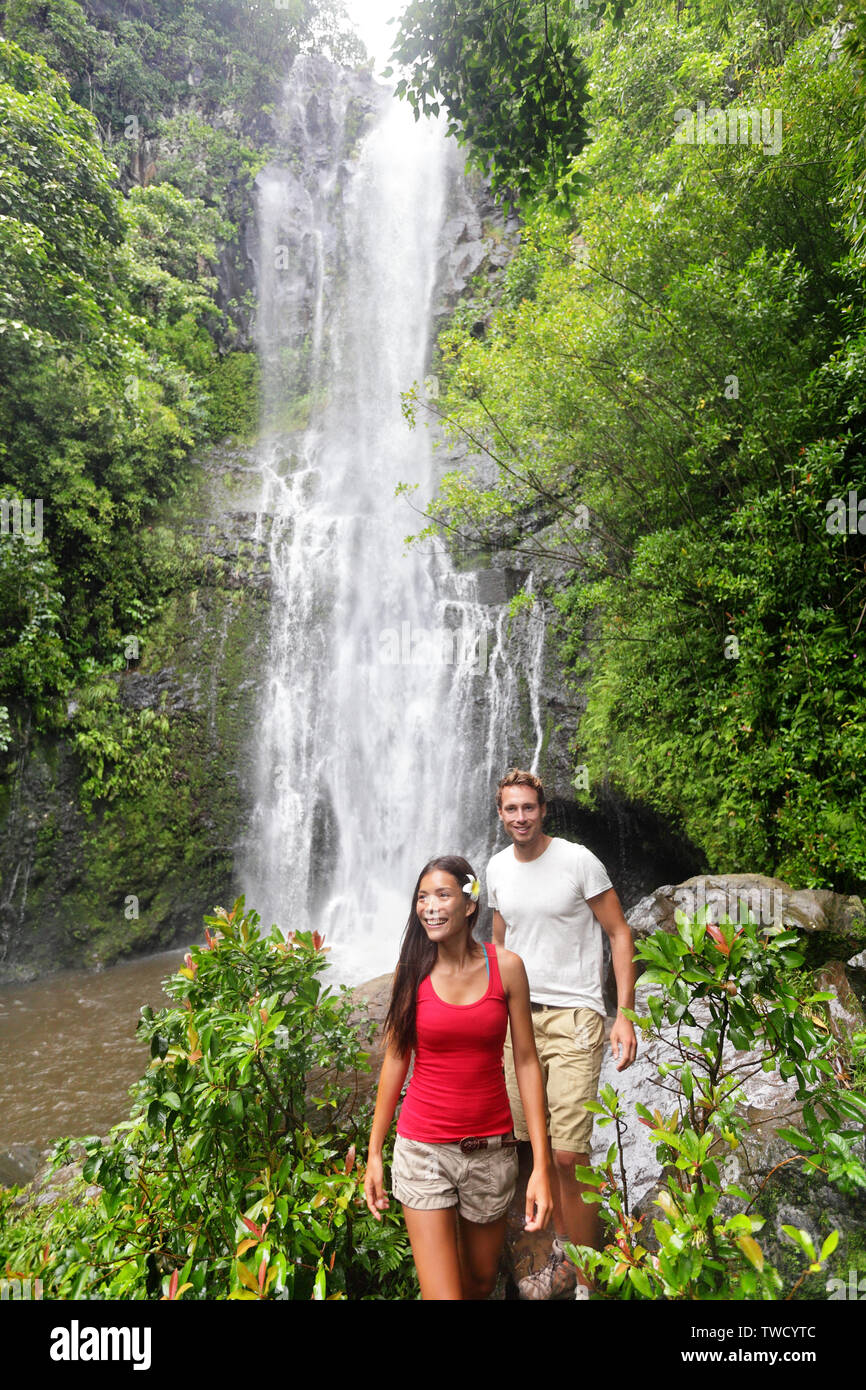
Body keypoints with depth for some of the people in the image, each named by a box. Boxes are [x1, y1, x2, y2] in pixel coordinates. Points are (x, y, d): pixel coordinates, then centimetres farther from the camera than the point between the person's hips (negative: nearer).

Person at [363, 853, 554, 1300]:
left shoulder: (506, 967, -8)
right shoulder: (412, 970, -7)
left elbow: (525, 1062, -5)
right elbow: (394, 1061, 1)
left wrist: (542, 1165, -7)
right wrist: (374, 1153, 4)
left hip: (490, 1148, 1)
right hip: (423, 1147, -1)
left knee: (481, 1280, 20)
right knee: (442, 1292, -3)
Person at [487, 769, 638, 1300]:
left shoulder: (578, 860, -9)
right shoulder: (498, 868, 7)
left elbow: (620, 934, -6)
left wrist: (624, 1015, -12)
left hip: (572, 1017, -5)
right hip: (517, 1016, 5)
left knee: (569, 1155, -7)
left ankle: (586, 1279, 12)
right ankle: (562, 1249, 32)